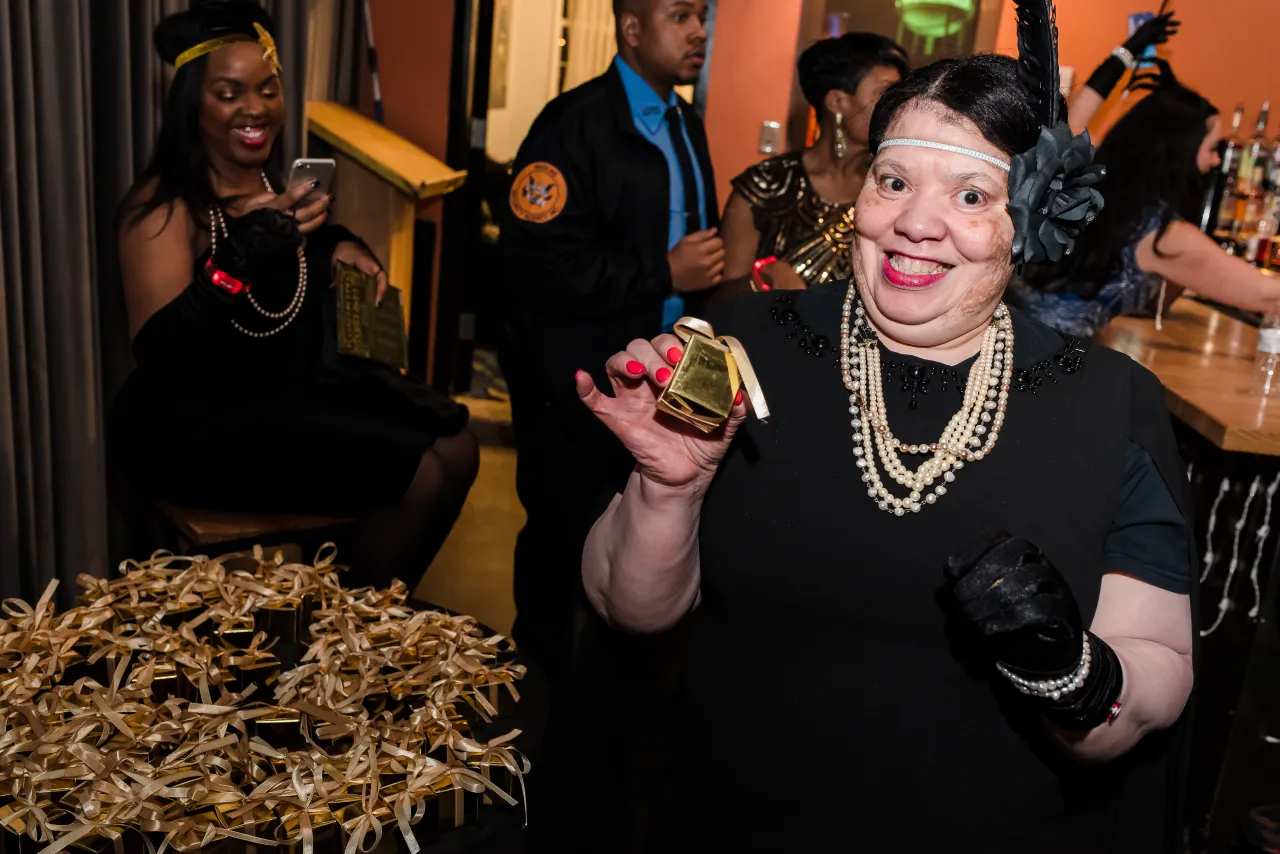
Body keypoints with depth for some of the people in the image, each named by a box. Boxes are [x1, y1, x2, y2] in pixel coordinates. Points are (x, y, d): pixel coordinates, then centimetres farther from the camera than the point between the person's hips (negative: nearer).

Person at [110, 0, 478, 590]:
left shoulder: (272, 184, 6)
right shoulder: (164, 205, -16)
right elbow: (159, 355, -27)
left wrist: (334, 244, 5)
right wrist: (243, 254, -38)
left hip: (295, 386, 8)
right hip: (199, 421, -8)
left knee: (456, 451, -2)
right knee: (419, 473, -19)